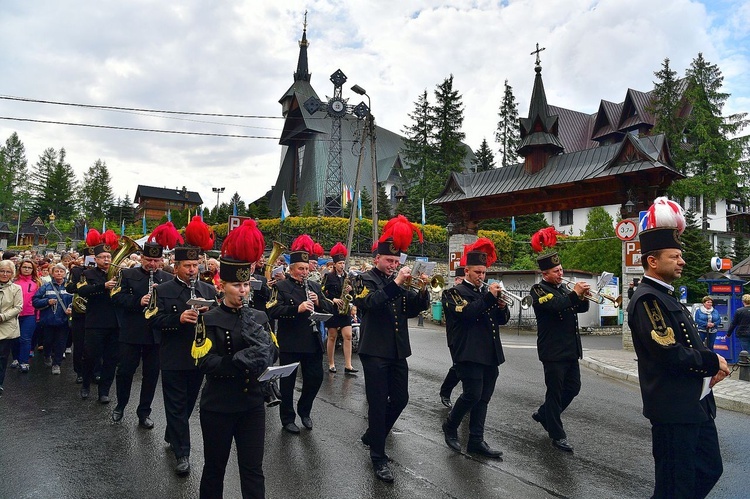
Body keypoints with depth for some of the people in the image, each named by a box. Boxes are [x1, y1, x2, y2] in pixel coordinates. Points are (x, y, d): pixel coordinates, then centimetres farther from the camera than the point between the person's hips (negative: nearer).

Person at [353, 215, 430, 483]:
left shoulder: (398, 282, 12)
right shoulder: (366, 279, -4)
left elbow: (417, 308, 7)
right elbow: (370, 302, -25)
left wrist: (422, 289, -11)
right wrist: (396, 283, -29)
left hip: (398, 350, 6)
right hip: (375, 351, -6)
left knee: (400, 399, 12)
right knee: (378, 403, -2)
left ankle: (372, 435, 34)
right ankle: (378, 458, 12)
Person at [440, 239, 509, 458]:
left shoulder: (488, 292, 17)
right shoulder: (456, 292, -2)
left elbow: (503, 319, 14)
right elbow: (466, 313, -20)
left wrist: (501, 306, -8)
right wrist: (489, 297, -21)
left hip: (491, 354, 7)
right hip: (469, 353, -7)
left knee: (483, 398, 8)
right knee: (473, 395, -9)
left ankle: (476, 440, 17)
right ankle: (450, 426, 15)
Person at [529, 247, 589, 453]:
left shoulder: (563, 288, 15)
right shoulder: (539, 290, -9)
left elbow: (582, 308, 10)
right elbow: (554, 305, -27)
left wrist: (582, 297, -9)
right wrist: (575, 294, -27)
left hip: (571, 349, 8)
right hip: (553, 350, -8)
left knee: (573, 387, 15)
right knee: (555, 391, 1)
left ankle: (543, 415, 33)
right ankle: (558, 436, 13)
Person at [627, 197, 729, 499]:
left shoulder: (667, 296, 13)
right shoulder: (647, 299, -19)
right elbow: (670, 354, -26)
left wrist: (710, 367, 0)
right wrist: (713, 361, -10)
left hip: (696, 405, 10)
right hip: (673, 409, -10)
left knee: (710, 470, 22)